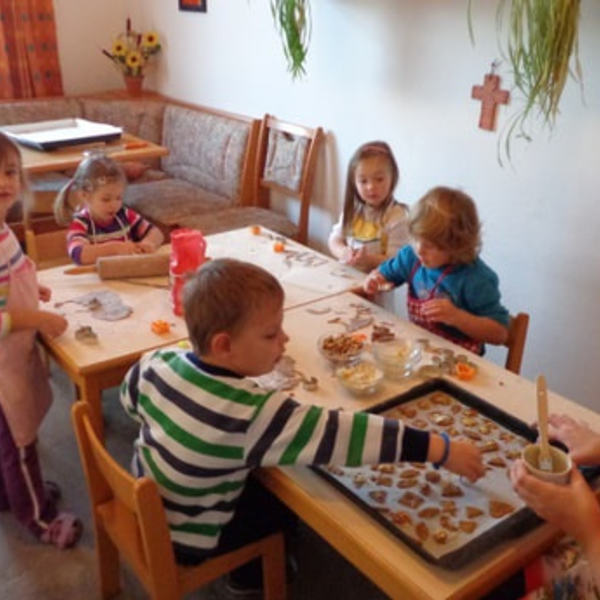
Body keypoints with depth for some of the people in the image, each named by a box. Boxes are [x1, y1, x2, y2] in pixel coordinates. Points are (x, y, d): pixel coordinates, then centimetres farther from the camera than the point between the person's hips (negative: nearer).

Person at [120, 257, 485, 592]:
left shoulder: (157, 364, -16)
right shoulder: (251, 415, -37)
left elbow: (130, 397, 6)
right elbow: (339, 434, -37)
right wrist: (440, 449, -34)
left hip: (147, 504, 6)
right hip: (187, 540, -6)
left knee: (263, 476, 21)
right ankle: (253, 574, 37)